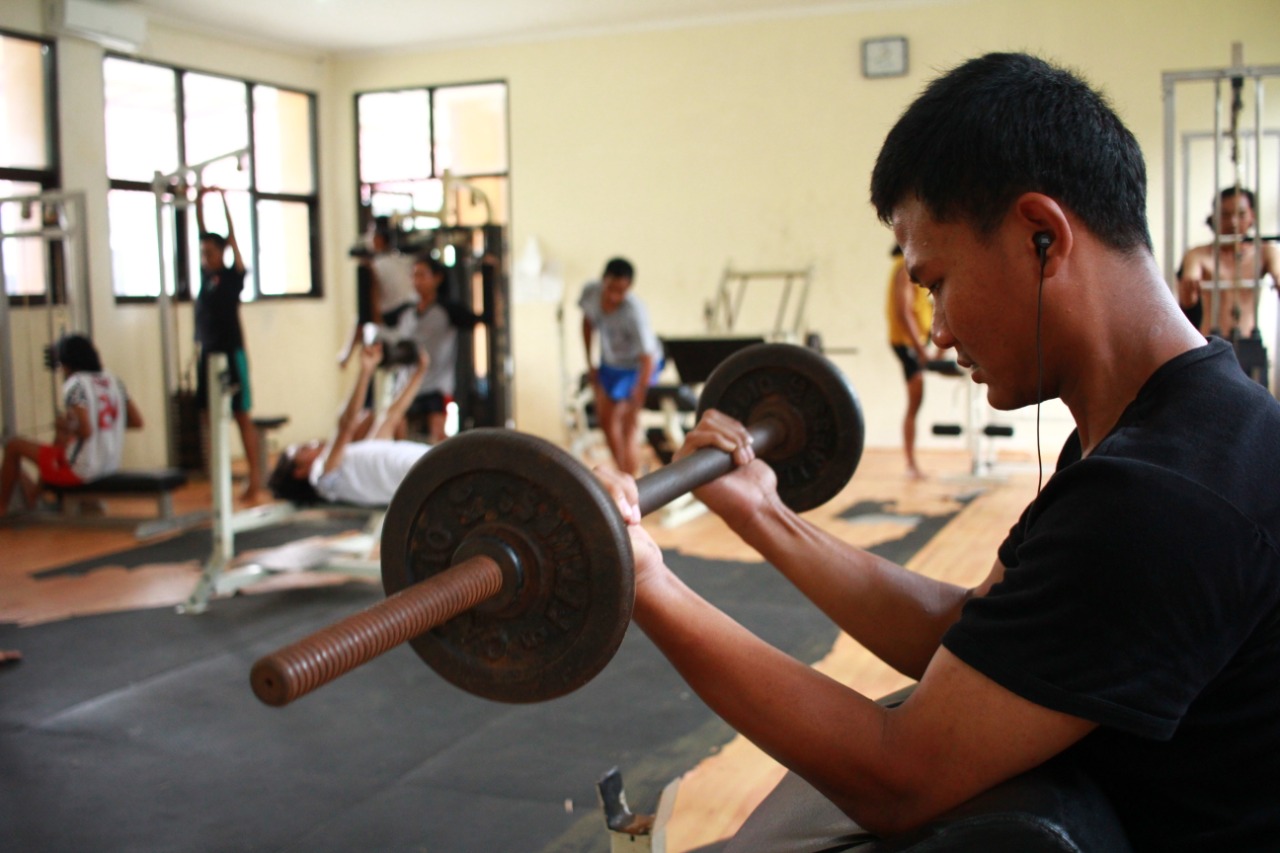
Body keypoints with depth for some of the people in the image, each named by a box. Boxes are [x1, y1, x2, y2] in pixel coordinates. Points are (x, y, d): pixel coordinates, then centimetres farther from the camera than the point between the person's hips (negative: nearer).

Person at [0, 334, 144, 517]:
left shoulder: (76, 384, -15)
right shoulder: (112, 380, 4)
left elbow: (86, 431, -26)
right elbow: (137, 422, 5)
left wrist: (65, 427, -6)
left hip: (81, 471, -8)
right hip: (111, 465, 8)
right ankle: (37, 493, 39)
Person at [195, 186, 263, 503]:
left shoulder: (233, 275, -4)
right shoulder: (206, 275, 9)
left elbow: (232, 238, -8)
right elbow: (203, 235, 11)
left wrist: (224, 200, -7)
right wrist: (199, 202, 8)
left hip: (231, 352, -6)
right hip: (208, 352, 6)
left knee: (242, 417, -3)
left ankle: (255, 480, -1)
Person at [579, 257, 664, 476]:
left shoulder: (635, 312, -38)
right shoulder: (591, 292, -22)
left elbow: (647, 359, -37)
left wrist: (635, 407, -37)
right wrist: (589, 362, 4)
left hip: (636, 365, -6)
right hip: (610, 361, 6)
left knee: (626, 427, -14)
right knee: (604, 419, 14)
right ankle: (624, 473, 32)